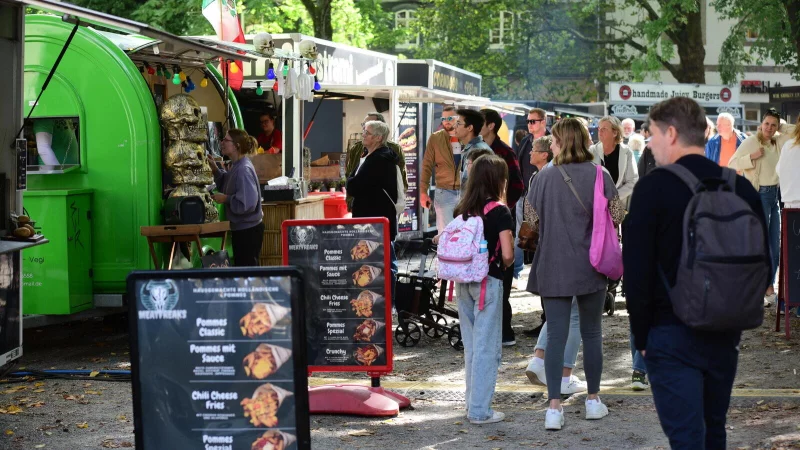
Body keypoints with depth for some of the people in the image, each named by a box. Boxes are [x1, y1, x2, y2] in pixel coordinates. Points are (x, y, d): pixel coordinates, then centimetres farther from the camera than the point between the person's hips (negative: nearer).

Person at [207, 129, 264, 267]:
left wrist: (226, 199, -17)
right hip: (241, 229, 10)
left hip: (248, 231, -10)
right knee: (241, 268, 19)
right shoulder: (236, 166, 7)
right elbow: (228, 188, 20)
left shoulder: (243, 170, -23)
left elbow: (247, 203, -30)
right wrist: (215, 170, 9)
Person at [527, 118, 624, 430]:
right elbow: (617, 216, -5)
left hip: (553, 267, 0)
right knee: (592, 333, 13)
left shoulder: (543, 177, -4)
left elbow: (532, 220, 2)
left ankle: (554, 407, -5)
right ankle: (593, 401, 23)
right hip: (590, 267, 0)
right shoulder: (600, 176, -6)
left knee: (556, 335, 1)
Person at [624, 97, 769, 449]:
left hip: (671, 335, -5)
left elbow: (637, 271, -12)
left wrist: (642, 336, -2)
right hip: (726, 335, 5)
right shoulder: (743, 189, 3)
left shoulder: (653, 188, -11)